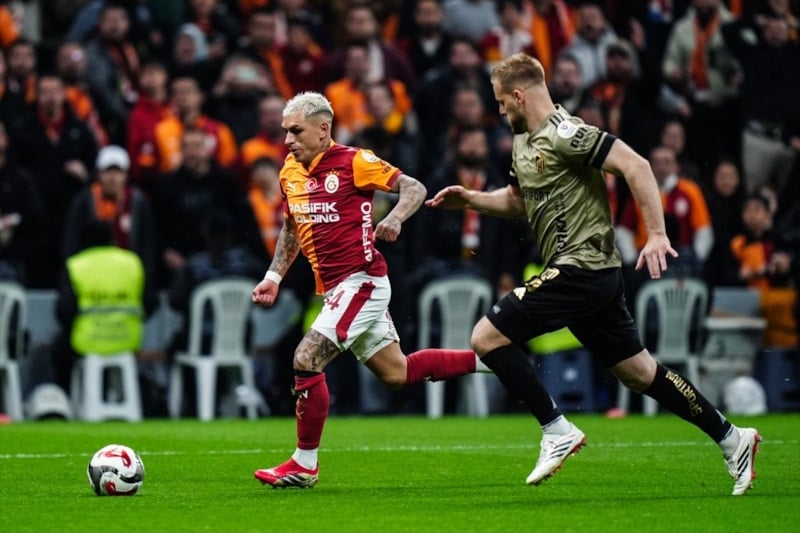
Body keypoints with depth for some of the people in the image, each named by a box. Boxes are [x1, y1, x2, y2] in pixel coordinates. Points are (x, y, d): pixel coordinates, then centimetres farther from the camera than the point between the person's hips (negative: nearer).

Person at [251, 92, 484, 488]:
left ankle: (304, 465, -7)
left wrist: (395, 217, -29)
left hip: (361, 280, -9)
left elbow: (414, 188, -10)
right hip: (333, 288, 9)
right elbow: (292, 229, 25)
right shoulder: (290, 171, 11)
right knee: (396, 373, 13)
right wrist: (274, 275, 15)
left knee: (306, 360, -16)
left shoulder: (353, 162, -11)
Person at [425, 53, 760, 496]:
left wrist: (657, 234, -27)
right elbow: (517, 201, 32)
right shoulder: (524, 142, 16)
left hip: (579, 268, -10)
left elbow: (635, 165, -21)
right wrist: (470, 199, 16)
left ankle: (557, 431, -8)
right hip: (594, 275, 10)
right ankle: (731, 438, 18)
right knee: (637, 372, 13)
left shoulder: (564, 134, -14)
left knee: (487, 337, -11)